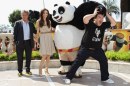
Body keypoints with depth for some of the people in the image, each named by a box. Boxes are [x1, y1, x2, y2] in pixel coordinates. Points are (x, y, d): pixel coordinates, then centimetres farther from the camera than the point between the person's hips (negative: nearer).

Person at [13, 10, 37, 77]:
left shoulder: (31, 24, 9)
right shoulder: (17, 23, 2)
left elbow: (35, 31, 10)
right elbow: (15, 33, -1)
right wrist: (15, 42, -7)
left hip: (28, 42, 3)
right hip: (20, 43, -2)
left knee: (28, 57, 9)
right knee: (20, 57, 5)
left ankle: (28, 70, 24)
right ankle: (20, 71, 17)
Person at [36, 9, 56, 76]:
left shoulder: (49, 21, 10)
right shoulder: (38, 21, 2)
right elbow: (37, 32, 2)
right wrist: (37, 41, -1)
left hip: (49, 39, 4)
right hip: (43, 39, -4)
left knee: (48, 55, 4)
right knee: (44, 56, -12)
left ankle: (46, 69, 16)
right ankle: (40, 69, -1)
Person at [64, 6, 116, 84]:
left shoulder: (103, 25, 0)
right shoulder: (90, 24, -14)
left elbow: (113, 23, -3)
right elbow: (85, 18, -34)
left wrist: (107, 14, -10)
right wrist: (93, 14, -23)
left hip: (97, 49, 5)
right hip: (85, 48, -5)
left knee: (104, 62, 9)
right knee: (77, 63, -3)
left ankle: (105, 78, 27)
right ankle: (68, 77, 7)